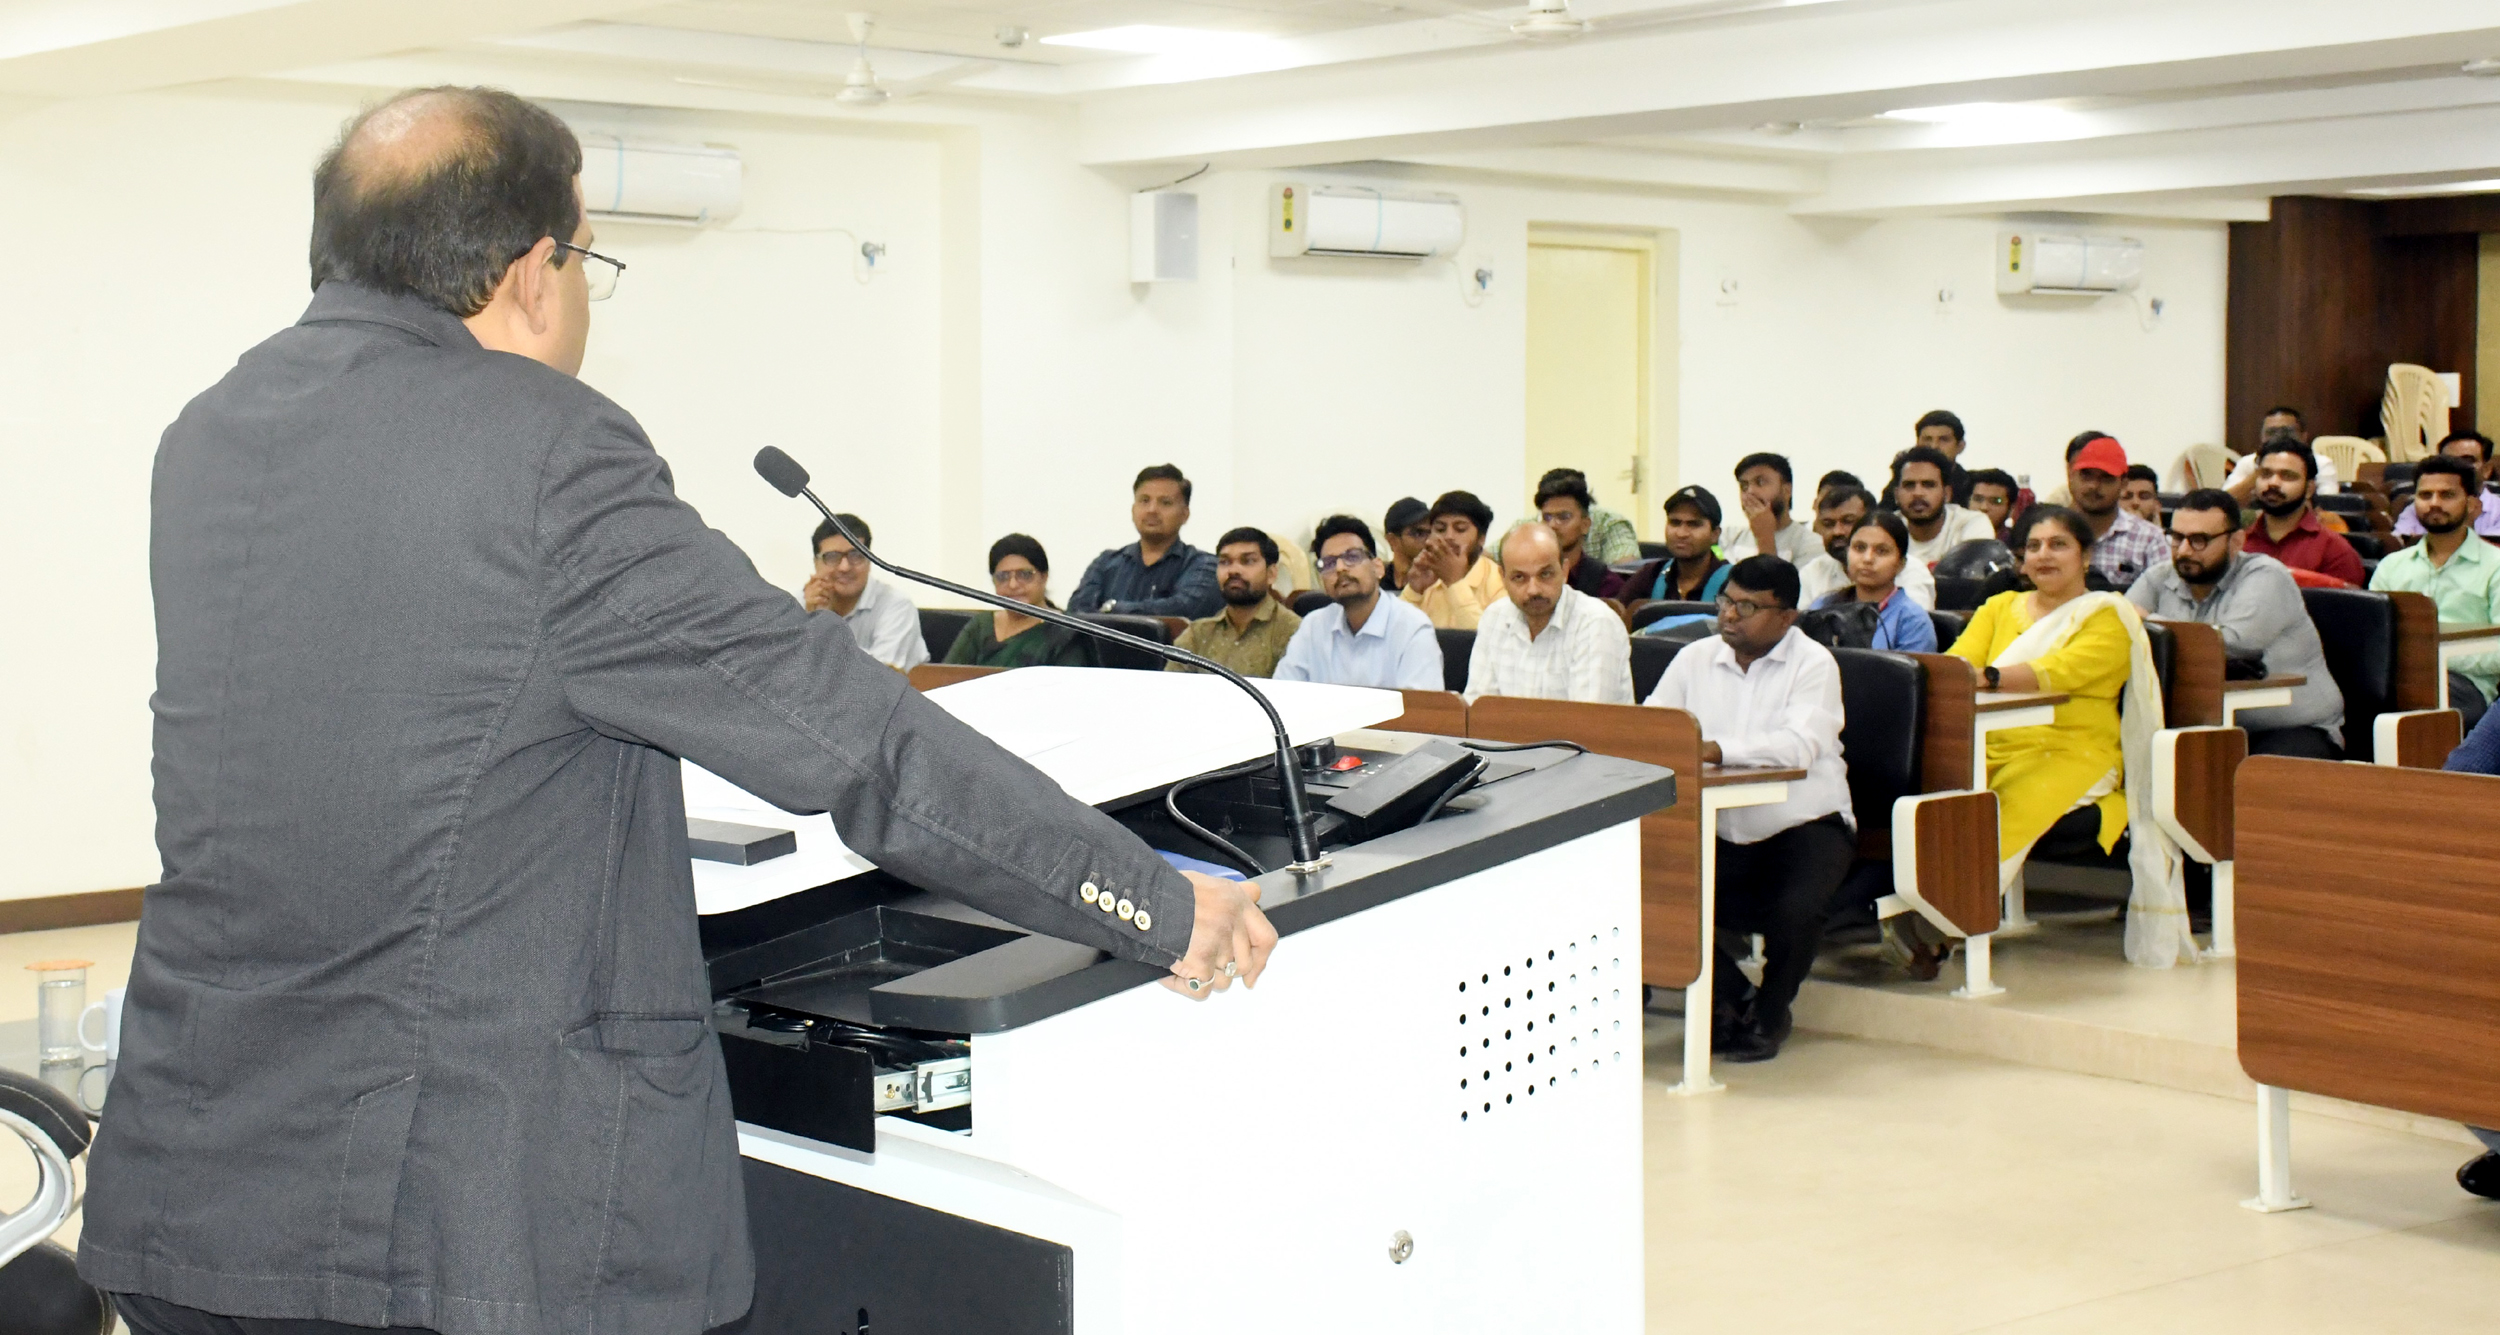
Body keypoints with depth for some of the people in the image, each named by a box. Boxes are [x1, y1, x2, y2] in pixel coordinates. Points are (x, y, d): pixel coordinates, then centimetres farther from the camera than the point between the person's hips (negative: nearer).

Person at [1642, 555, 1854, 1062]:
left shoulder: (1813, 664, -7)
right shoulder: (1695, 659, 8)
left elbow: (1799, 744, -25)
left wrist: (1717, 750, -38)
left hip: (1802, 825, -4)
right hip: (1719, 831, 4)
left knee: (1796, 910, -29)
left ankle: (1768, 1014, 4)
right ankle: (1725, 994, 8)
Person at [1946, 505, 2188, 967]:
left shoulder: (2108, 616, 7)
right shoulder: (1999, 608, 24)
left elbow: (2063, 670, -13)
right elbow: (1960, 658, 6)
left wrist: (1987, 677, -29)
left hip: (2072, 753, -4)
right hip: (1996, 750, 4)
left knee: (2001, 815, -34)